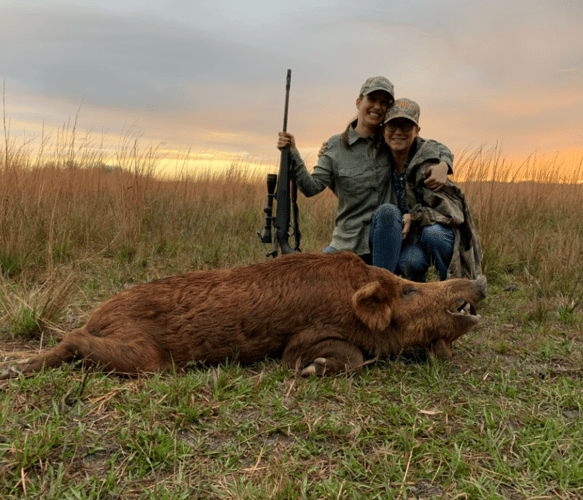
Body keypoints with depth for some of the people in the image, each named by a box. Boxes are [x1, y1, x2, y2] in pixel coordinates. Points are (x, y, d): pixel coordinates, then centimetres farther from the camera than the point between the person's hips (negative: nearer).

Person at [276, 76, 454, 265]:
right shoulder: (335, 146, 0)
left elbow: (435, 147, 13)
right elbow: (311, 187, -6)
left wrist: (443, 165, -9)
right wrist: (292, 154, -17)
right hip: (347, 244, 0)